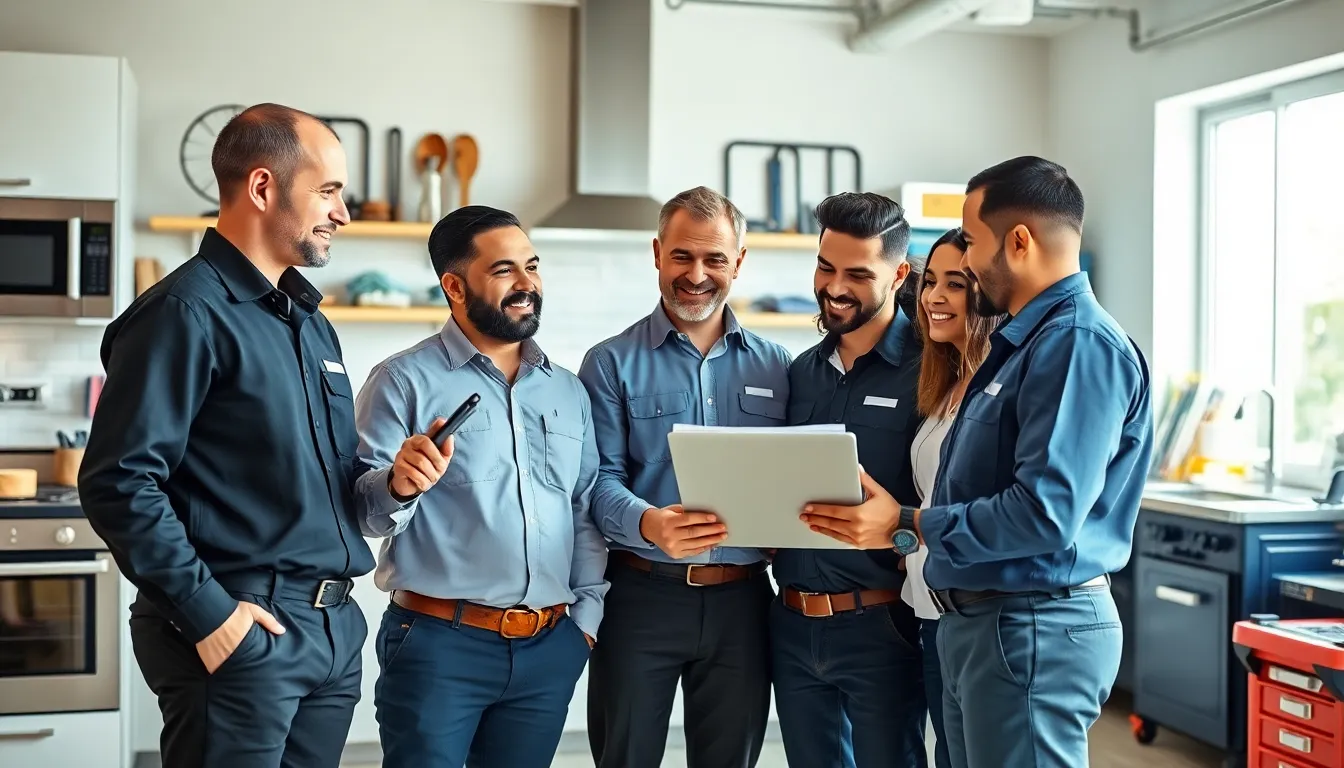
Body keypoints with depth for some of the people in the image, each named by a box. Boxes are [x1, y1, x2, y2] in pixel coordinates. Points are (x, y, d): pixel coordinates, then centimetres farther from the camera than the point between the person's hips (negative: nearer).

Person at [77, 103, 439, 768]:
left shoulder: (311, 321, 16)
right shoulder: (186, 313, -12)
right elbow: (119, 483, -19)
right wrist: (209, 614, -18)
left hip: (336, 627, 8)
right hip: (241, 633, -8)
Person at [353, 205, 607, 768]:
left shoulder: (569, 391, 12)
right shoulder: (405, 380, -4)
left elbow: (587, 512, 15)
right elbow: (358, 507, -10)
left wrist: (586, 615, 7)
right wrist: (398, 487, -30)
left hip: (550, 650, 5)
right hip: (438, 644, -4)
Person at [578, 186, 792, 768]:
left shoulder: (775, 367, 9)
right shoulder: (612, 363, 0)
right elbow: (600, 478, -8)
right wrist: (647, 524, -28)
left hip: (742, 598, 2)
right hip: (642, 594, -2)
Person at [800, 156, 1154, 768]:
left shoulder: (1080, 344, -18)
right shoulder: (1020, 342, 16)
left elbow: (1045, 514, -27)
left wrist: (908, 527, -20)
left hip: (1034, 631, -10)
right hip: (975, 621, 10)